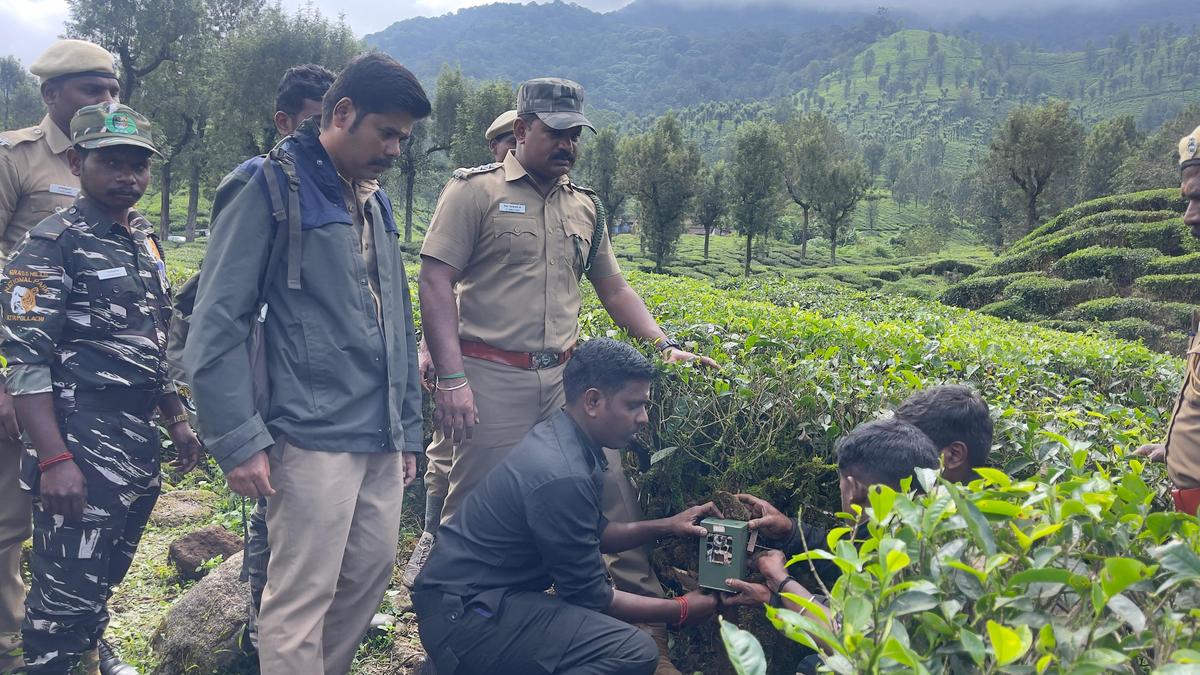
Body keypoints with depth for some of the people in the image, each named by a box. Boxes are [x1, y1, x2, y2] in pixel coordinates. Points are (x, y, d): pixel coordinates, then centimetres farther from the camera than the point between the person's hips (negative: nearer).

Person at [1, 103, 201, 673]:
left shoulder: (145, 242, 13)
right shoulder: (51, 245, -10)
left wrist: (177, 421, 18)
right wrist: (53, 460, -22)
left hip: (140, 447, 7)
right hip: (82, 450, -7)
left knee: (101, 585, 18)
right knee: (66, 598, -1)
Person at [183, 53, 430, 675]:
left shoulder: (375, 204, 16)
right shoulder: (271, 188, -7)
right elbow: (215, 326, -11)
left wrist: (408, 430, 18)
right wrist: (239, 441, -15)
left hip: (382, 441, 8)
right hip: (314, 438, -7)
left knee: (371, 577, 14)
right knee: (301, 600, -1)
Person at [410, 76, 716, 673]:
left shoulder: (583, 207, 17)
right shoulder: (476, 191, -1)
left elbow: (614, 289, 21)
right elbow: (436, 282, -8)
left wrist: (663, 345, 7)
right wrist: (452, 378, -16)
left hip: (564, 378, 5)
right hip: (489, 381, -5)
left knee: (613, 490, 4)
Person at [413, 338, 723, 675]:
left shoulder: (557, 436, 5)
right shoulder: (562, 477, -23)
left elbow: (593, 533, 19)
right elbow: (590, 597, -14)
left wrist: (664, 526, 7)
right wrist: (682, 609, -3)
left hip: (466, 592, 10)